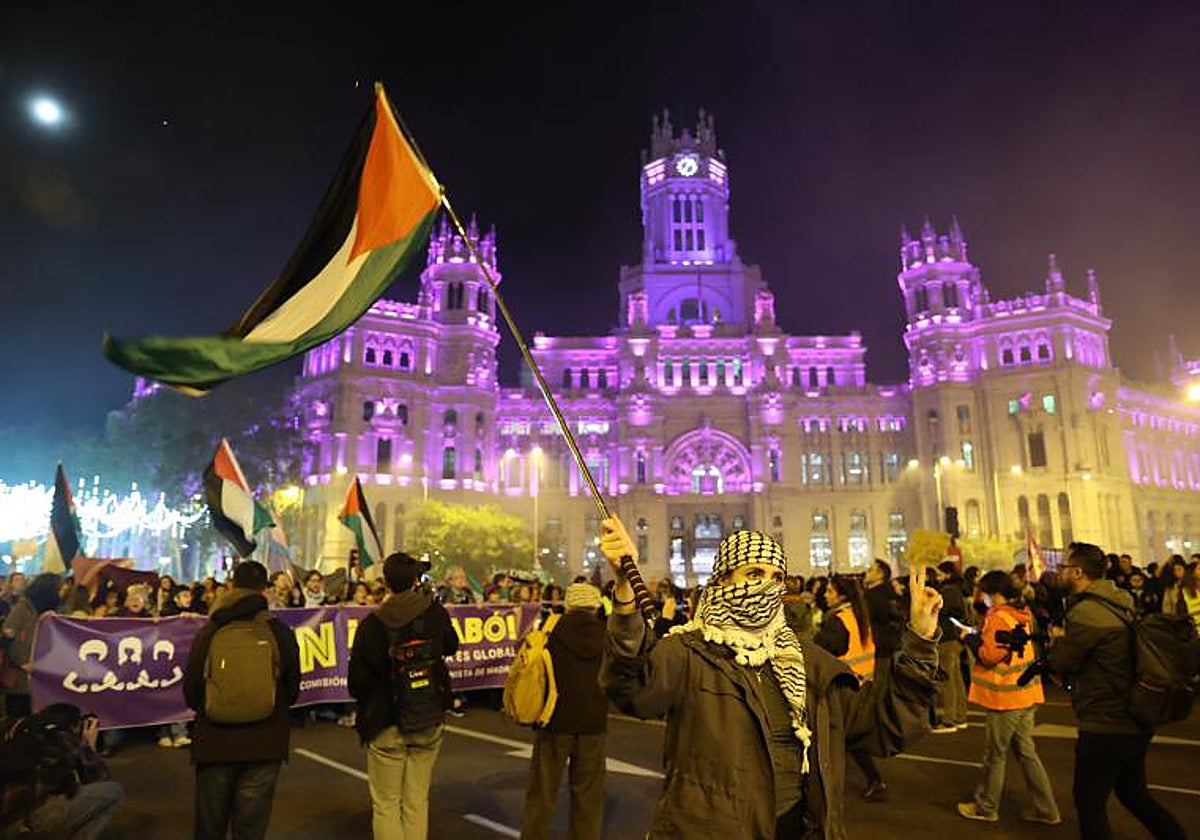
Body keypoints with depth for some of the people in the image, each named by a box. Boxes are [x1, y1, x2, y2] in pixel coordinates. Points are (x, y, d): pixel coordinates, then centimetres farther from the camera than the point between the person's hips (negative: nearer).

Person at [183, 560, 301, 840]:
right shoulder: (280, 633, -7)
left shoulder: (208, 632, -5)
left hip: (215, 742, 1)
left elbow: (190, 691, 0)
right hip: (264, 744, -1)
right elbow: (292, 690, 1)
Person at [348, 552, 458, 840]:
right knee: (417, 801, 14)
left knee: (386, 805, 10)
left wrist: (367, 702, 17)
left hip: (386, 727, -2)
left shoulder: (372, 624, -13)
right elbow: (451, 646, 14)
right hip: (429, 724, 2)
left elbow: (357, 683, -6)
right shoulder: (435, 613, -7)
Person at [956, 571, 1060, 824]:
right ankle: (1046, 810, 21)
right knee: (1026, 752, 17)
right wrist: (981, 637, 8)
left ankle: (986, 808, 20)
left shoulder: (998, 618, -18)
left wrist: (972, 639, -7)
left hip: (1005, 697, -8)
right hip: (1026, 694, 8)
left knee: (995, 756, 6)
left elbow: (990, 656, -21)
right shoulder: (1022, 615, 8)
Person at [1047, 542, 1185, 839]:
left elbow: (1061, 663, -12)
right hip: (1135, 722, 9)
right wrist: (1065, 640, 5)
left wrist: (1057, 638, 5)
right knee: (1133, 794, 25)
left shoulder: (1084, 613, -23)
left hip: (1106, 727, -9)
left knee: (1089, 801, 7)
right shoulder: (1120, 605, 7)